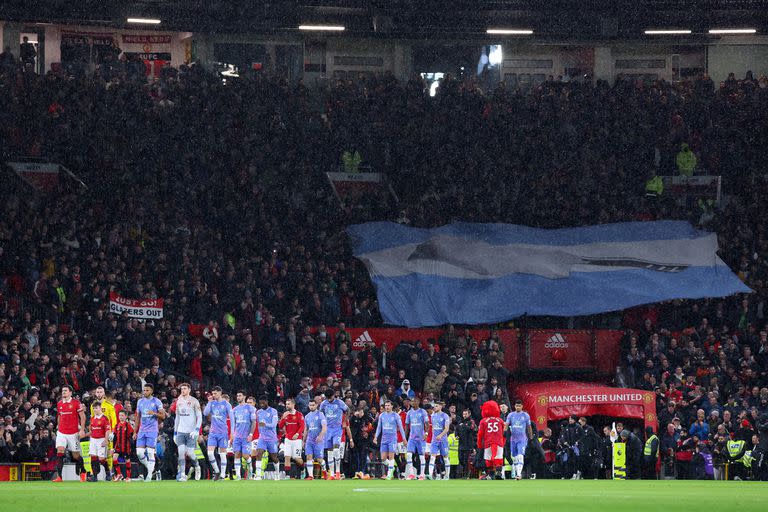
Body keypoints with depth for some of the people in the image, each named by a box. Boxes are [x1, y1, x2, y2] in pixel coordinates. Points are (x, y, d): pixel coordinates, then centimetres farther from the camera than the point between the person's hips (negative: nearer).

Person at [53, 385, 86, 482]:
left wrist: (82, 429, -13)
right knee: (60, 451, -15)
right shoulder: (59, 404, 9)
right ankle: (59, 476, -19)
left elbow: (82, 416, -5)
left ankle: (82, 471, 32)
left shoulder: (76, 403, -5)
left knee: (76, 455, 5)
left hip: (73, 433, -3)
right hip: (62, 433, 3)